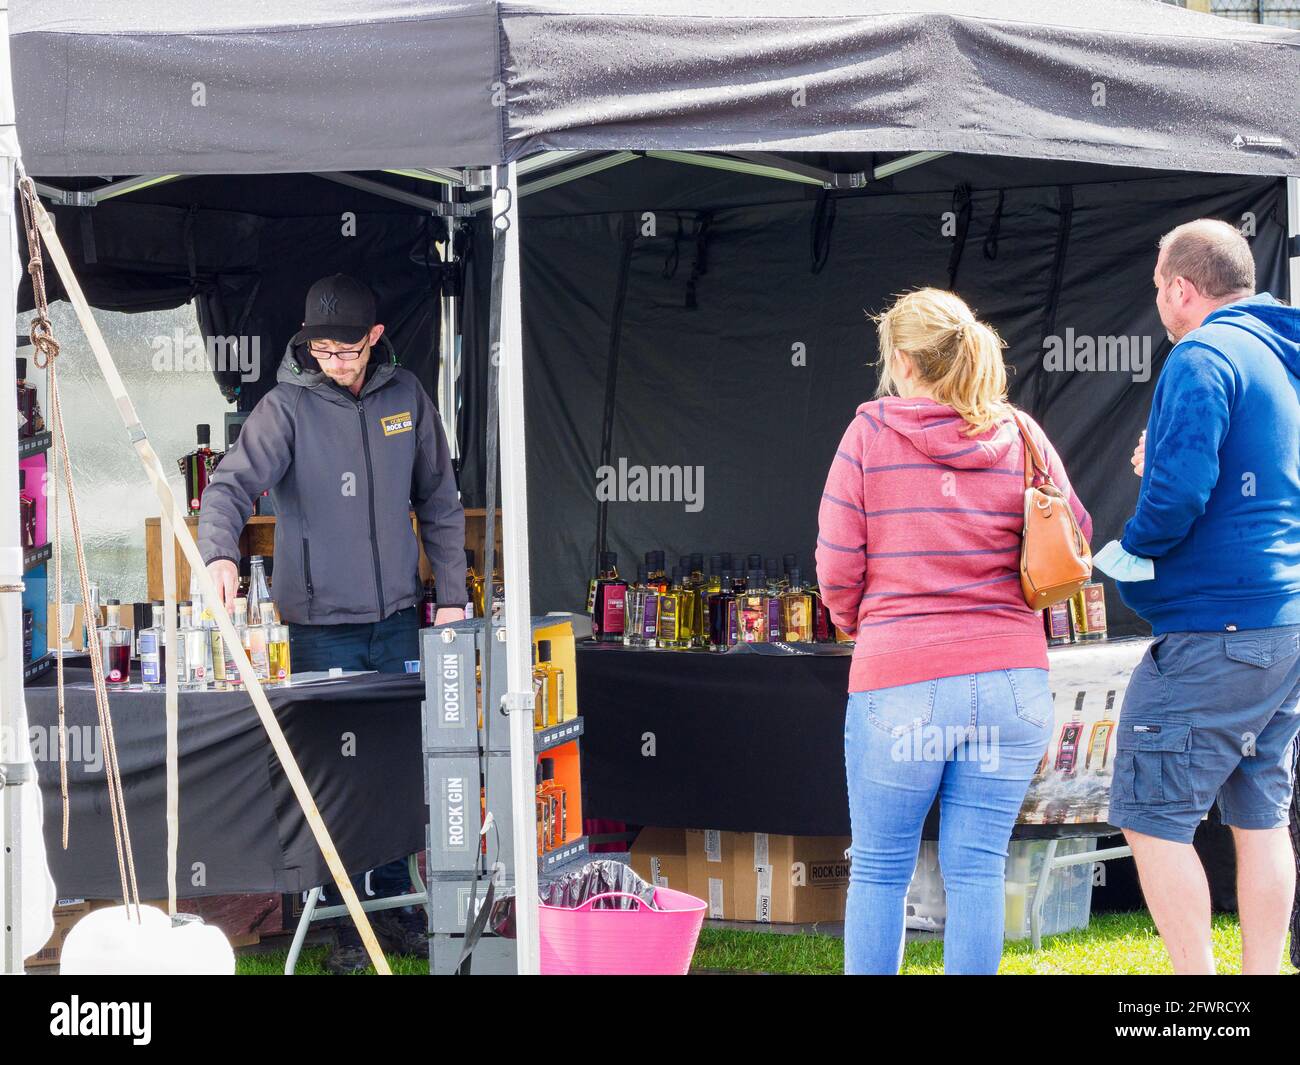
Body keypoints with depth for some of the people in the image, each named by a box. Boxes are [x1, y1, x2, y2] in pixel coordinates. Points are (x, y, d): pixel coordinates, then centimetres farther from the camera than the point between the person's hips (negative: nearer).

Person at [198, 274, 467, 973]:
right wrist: (220, 553, -38)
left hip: (396, 619, 4)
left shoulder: (406, 397, 4)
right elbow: (232, 484, -19)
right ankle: (344, 923, 8)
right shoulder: (287, 407, -9)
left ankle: (394, 908, 20)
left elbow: (439, 501, 12)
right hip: (321, 625, -4)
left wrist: (450, 594, 9)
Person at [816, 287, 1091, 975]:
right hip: (1012, 679, 2)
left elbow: (837, 564, -3)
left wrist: (857, 625, 17)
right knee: (977, 868, 6)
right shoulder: (1022, 438, 4)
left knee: (879, 868, 9)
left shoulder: (870, 433, -3)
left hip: (898, 679, -2)